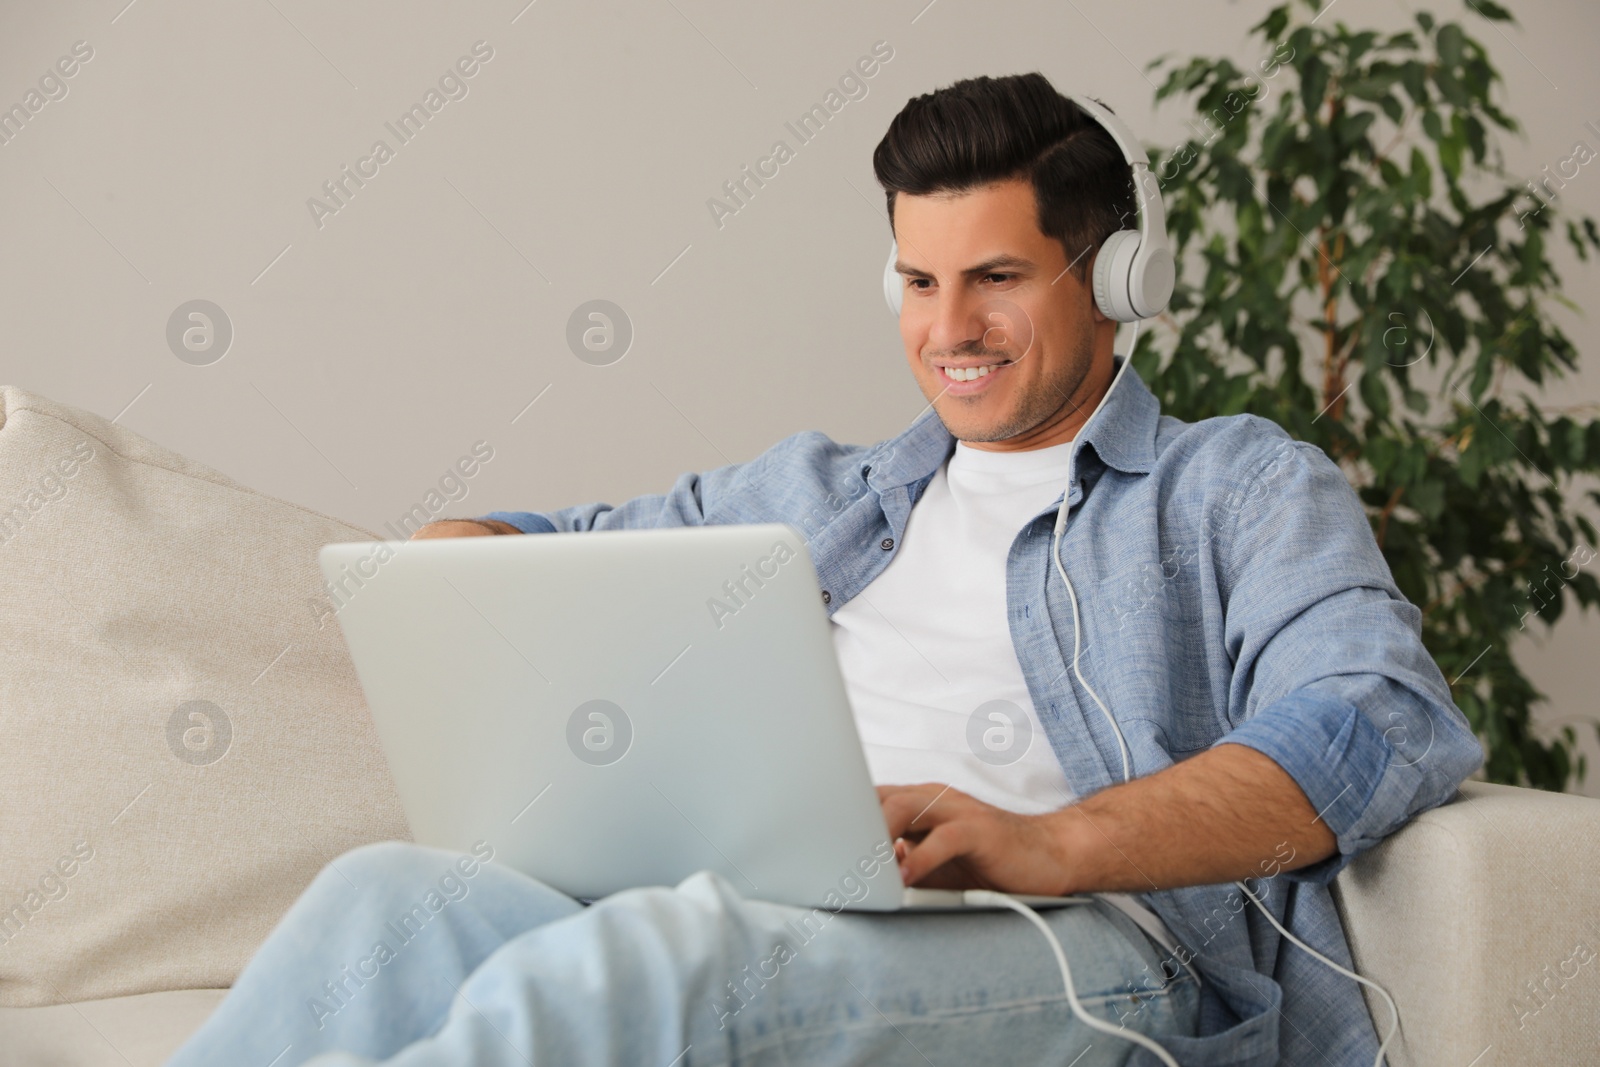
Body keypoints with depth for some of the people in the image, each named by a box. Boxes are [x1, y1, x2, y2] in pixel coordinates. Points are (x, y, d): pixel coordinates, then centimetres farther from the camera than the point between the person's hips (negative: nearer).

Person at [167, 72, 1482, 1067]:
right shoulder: (817, 495, 34)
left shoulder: (1243, 484, 17)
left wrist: (1051, 845, -19)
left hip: (1075, 953, -5)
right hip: (769, 934, 5)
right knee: (394, 896, -28)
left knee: (654, 958, -38)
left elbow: (1391, 724, -3)